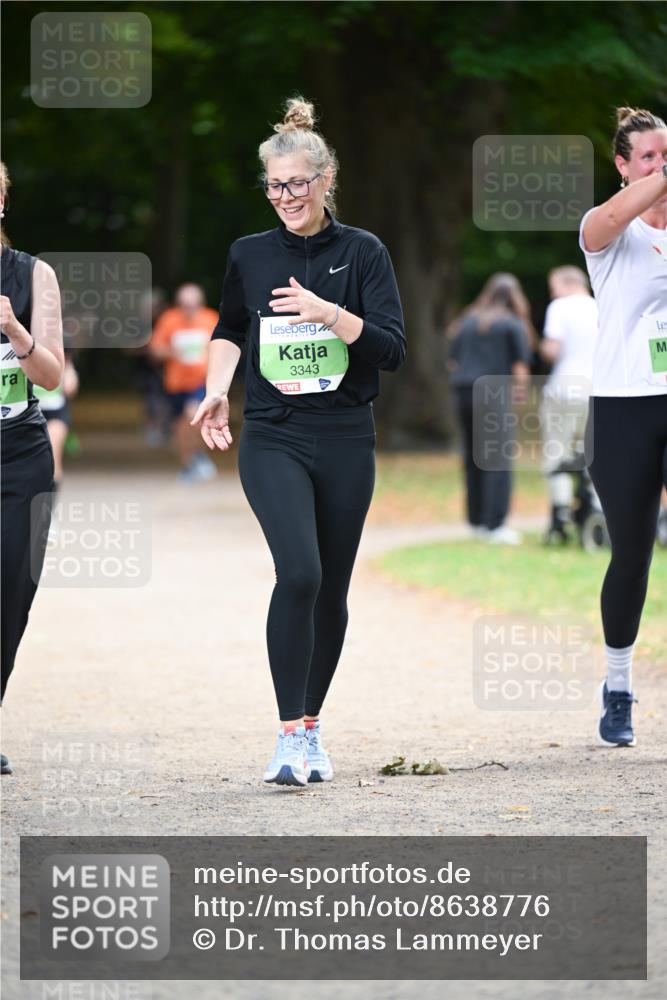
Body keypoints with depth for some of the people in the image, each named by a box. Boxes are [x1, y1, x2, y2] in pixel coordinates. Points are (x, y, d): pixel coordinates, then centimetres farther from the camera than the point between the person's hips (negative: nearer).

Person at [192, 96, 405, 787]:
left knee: (330, 590, 7)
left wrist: (328, 312, -19)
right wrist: (217, 388, 7)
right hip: (272, 439, -1)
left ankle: (311, 728, 25)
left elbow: (392, 348, -7)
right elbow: (229, 330, 23)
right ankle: (289, 737, -20)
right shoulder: (250, 256, 5)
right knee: (298, 572, -21)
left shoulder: (362, 253, 0)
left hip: (346, 442, 1)